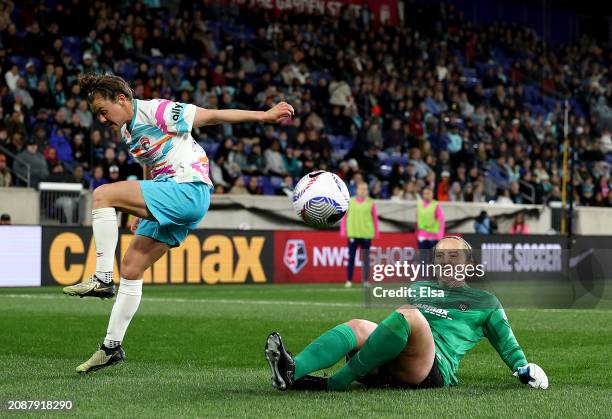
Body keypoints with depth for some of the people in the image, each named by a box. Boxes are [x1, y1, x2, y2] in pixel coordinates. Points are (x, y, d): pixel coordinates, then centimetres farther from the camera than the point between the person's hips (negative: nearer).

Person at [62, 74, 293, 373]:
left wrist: (264, 116, -9)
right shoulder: (127, 130, 17)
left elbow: (212, 116, -9)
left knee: (102, 195, -21)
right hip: (171, 202, 10)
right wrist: (142, 211, 26)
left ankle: (102, 279, -21)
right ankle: (112, 347, 15)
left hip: (188, 190, -10)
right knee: (130, 268, 8)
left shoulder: (156, 111, -10)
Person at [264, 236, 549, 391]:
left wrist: (524, 369, 12)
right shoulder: (417, 288, 36)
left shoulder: (484, 302, 25)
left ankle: (336, 383, -39)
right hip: (389, 368, 4)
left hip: (436, 367, -4)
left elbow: (506, 344, 25)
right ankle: (293, 371, -55)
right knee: (358, 327, -29)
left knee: (409, 316, -35)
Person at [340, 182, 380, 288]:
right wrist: (343, 231, 1)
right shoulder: (350, 202, 5)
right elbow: (344, 216, 8)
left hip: (366, 234, 0)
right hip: (353, 233, 0)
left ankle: (365, 280, 10)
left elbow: (375, 218, 8)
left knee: (366, 258, 4)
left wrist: (376, 233, 6)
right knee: (351, 257, 1)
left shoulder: (371, 203, 5)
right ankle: (349, 280, 4)